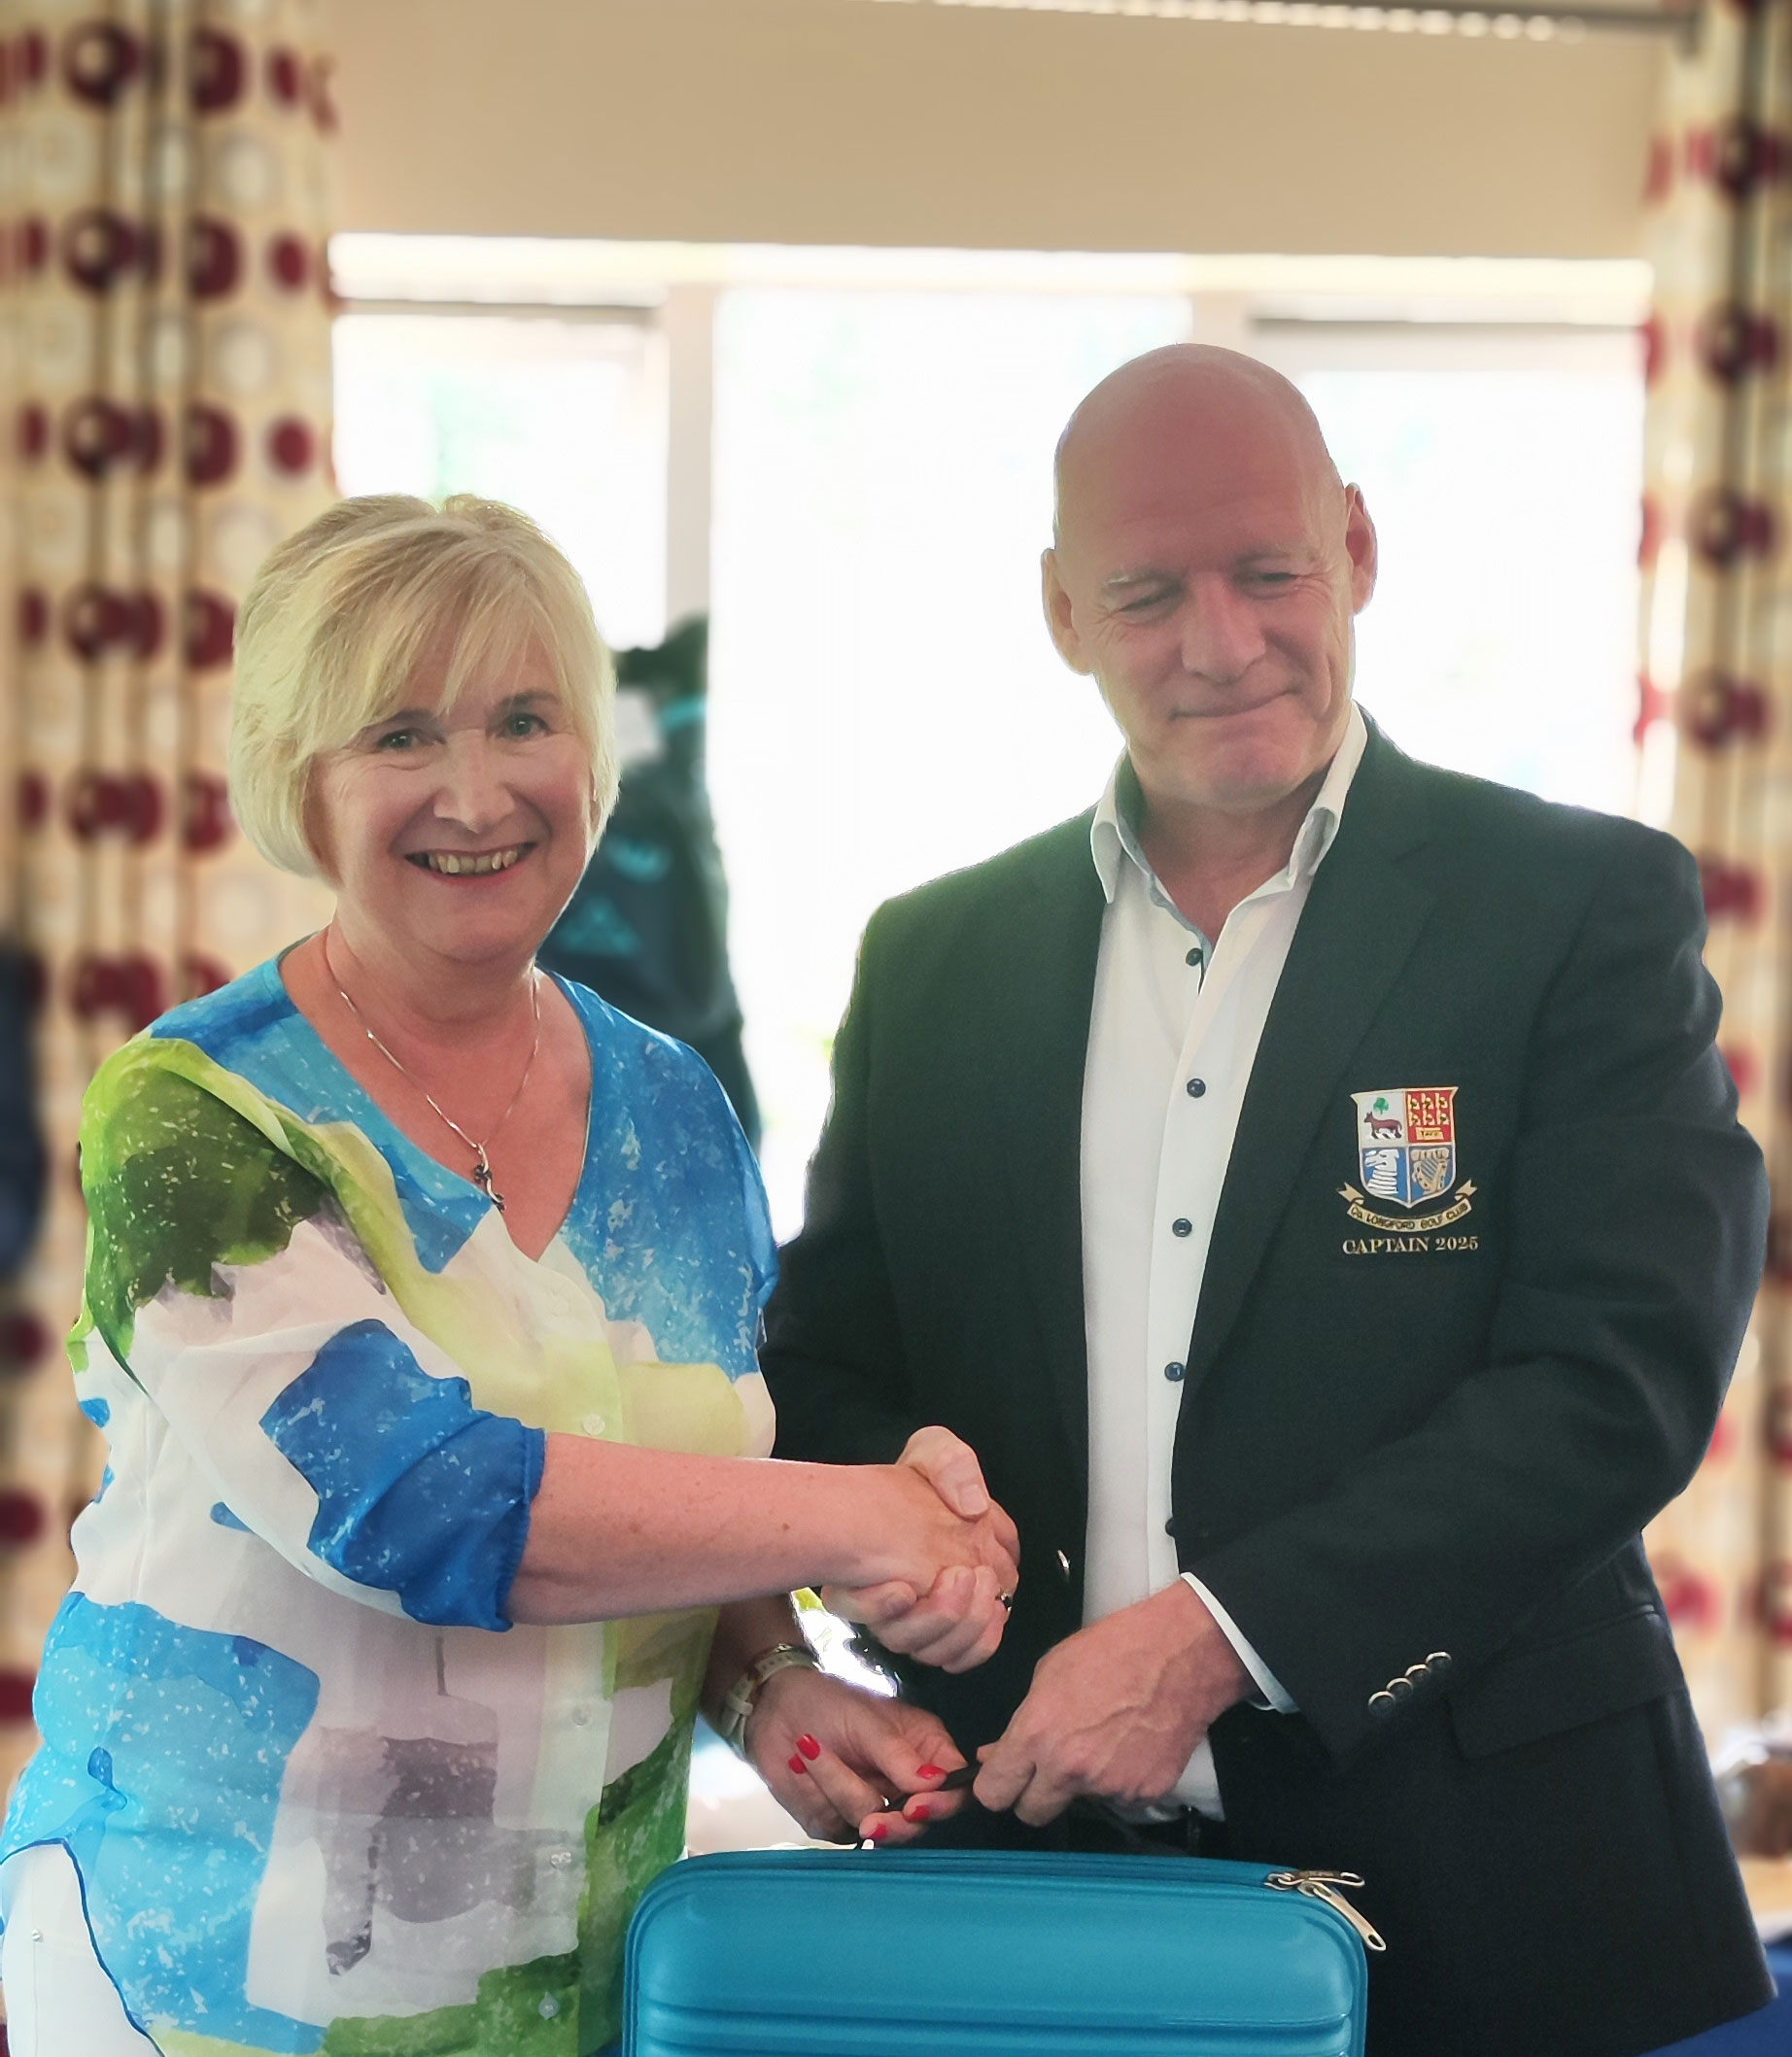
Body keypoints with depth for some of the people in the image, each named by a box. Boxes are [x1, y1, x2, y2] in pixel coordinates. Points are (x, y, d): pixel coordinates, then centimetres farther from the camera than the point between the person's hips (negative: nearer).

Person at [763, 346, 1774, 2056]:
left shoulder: (1587, 908, -4)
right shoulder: (935, 959, 8)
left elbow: (1622, 1372, -12)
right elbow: (822, 1359, 12)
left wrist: (1214, 1634, -19)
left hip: (1471, 1873, -2)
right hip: (1026, 1854, 3)